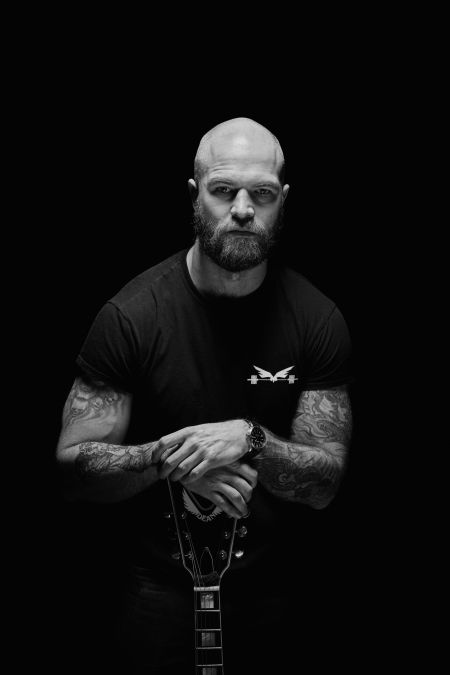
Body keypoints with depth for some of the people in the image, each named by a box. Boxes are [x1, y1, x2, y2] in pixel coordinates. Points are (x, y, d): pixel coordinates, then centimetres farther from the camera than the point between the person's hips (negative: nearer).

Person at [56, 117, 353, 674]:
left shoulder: (317, 319, -9)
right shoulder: (131, 315, -13)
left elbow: (326, 482, -7)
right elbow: (73, 465, -10)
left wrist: (249, 440, -26)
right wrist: (166, 457, -26)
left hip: (279, 595, 2)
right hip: (163, 593, -1)